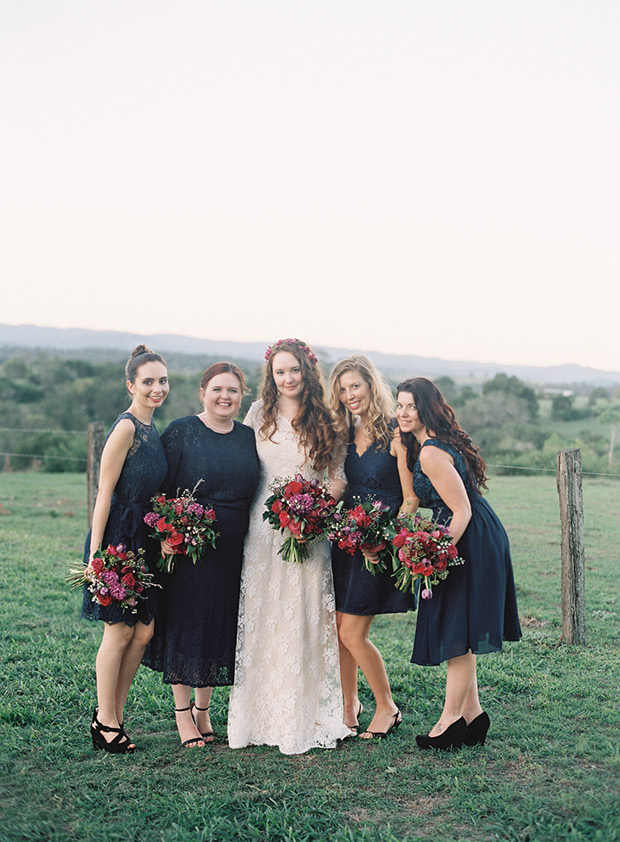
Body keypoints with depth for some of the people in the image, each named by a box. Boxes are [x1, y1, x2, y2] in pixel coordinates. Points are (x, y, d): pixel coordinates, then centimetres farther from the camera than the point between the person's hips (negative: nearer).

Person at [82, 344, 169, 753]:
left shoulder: (152, 429, 12)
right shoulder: (126, 427, -14)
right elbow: (105, 493, -16)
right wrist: (95, 553, -18)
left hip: (145, 540, 8)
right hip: (118, 537, -8)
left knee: (144, 631, 9)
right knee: (120, 631, 0)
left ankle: (113, 714, 21)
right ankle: (105, 721, 14)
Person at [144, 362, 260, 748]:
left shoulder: (249, 437, 9)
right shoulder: (181, 432, -4)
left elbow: (259, 493, 15)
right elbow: (160, 488, -6)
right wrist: (164, 534, -17)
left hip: (233, 553, 4)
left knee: (221, 627, 10)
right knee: (185, 625, 3)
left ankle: (203, 710, 26)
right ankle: (183, 714, 17)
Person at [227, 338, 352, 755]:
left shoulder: (326, 421, 5)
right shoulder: (258, 414, 5)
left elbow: (338, 477, 8)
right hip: (263, 530, 0)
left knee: (305, 622, 0)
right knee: (261, 621, 1)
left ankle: (305, 718, 10)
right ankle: (261, 716, 12)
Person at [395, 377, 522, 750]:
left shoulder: (431, 454, -20)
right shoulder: (441, 442, 11)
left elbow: (461, 511, -22)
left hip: (471, 542, -10)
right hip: (475, 541, 10)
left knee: (456, 632, -2)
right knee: (459, 633, 14)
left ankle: (452, 718, 9)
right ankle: (472, 711, 21)